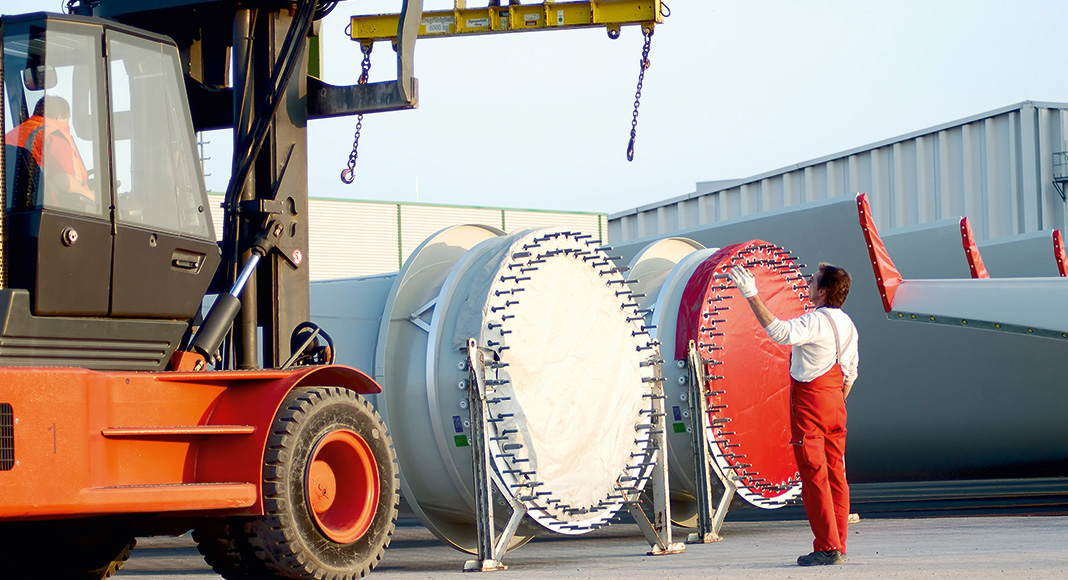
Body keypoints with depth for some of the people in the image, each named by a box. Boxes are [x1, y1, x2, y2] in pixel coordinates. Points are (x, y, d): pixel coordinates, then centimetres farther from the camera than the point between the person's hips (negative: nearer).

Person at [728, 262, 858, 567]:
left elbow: (781, 332, -35)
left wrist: (752, 296, -35)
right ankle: (839, 545, 13)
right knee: (835, 474, 10)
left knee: (814, 475, -5)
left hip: (809, 404, -9)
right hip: (835, 404, 9)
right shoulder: (846, 324, 11)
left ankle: (827, 547, -6)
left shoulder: (816, 321, -18)